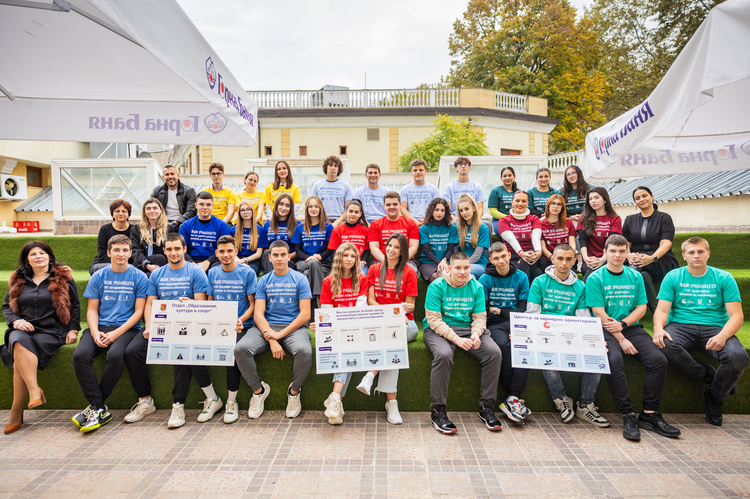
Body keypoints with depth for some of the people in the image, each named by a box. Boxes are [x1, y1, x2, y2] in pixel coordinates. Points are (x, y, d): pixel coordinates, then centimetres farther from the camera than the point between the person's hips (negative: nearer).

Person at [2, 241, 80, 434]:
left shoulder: (62, 277, 10)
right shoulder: (18, 280, 18)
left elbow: (75, 306, 10)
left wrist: (73, 329, 1)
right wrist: (16, 321, -3)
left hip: (51, 332, -2)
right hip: (23, 329, 3)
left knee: (20, 357, -29)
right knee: (19, 341, -35)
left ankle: (16, 411, -23)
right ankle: (34, 390, -37)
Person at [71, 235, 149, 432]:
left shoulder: (139, 277, 2)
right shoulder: (98, 276, 11)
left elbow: (138, 311, -2)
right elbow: (92, 309, 10)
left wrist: (116, 333, -13)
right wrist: (95, 332, -9)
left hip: (127, 328, -3)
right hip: (101, 327, 3)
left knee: (115, 355, -33)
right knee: (80, 355, -25)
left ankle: (95, 405, -12)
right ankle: (100, 409, -19)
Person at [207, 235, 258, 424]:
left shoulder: (247, 272, -1)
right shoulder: (212, 273, 12)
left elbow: (253, 304, -1)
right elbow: (210, 302, 19)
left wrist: (241, 320, -18)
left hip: (241, 326, -4)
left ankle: (232, 402, -13)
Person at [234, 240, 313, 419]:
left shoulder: (300, 279, 5)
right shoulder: (264, 281, 11)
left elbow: (305, 314, -2)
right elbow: (258, 314, 2)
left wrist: (281, 334, -13)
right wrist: (271, 340, -14)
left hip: (293, 327, -2)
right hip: (266, 327, 2)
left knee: (304, 351, -34)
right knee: (240, 349, -25)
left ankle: (294, 391, -4)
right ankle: (258, 390, 0)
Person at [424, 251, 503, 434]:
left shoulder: (476, 287, 5)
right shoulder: (437, 286, -8)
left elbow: (480, 317, 4)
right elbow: (434, 320, -13)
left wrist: (476, 334, -18)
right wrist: (456, 339, -23)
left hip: (468, 328, 4)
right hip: (439, 330, -4)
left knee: (494, 352, -20)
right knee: (443, 355, -35)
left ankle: (486, 407, -6)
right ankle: (437, 411, -21)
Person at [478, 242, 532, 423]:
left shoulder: (521, 277, 8)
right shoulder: (485, 279, 3)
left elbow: (523, 311, 2)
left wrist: (498, 310, -9)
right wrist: (509, 312, -12)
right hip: (494, 325, -1)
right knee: (503, 344, -33)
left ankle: (511, 400, -28)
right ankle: (514, 396, -21)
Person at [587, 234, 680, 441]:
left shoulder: (635, 277, 12)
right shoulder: (595, 278, -2)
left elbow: (641, 308, 9)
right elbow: (599, 313, -7)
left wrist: (622, 324, -10)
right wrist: (621, 339, -14)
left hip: (632, 328, 4)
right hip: (607, 330, -4)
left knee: (659, 360, -20)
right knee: (614, 360, -32)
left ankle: (649, 414, -7)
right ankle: (628, 416, -20)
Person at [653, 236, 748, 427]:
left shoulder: (723, 278, 9)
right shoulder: (673, 277, 9)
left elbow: (736, 315, 1)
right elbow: (662, 310, 1)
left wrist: (722, 336, -21)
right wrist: (658, 328, -23)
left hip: (715, 327, 1)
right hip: (681, 326, 0)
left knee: (738, 356, -30)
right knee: (665, 344, -35)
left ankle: (714, 398, -2)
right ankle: (710, 376, -11)